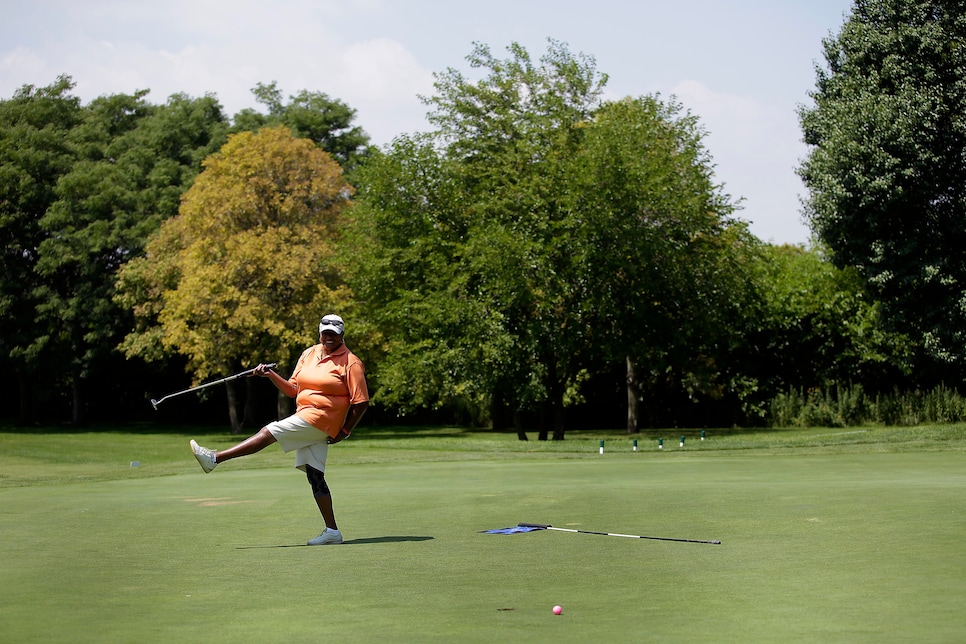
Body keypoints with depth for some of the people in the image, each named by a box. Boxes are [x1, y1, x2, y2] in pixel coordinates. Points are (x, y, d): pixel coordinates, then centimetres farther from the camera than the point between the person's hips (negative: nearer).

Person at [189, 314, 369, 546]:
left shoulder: (351, 362, -7)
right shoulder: (309, 353, 14)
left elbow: (361, 402, -8)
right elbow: (292, 390, 16)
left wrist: (344, 431, -11)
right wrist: (271, 375, 1)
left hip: (320, 419, -8)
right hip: (306, 421, 8)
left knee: (269, 432, -14)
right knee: (314, 476, 4)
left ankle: (214, 458, -13)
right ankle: (332, 531, 5)